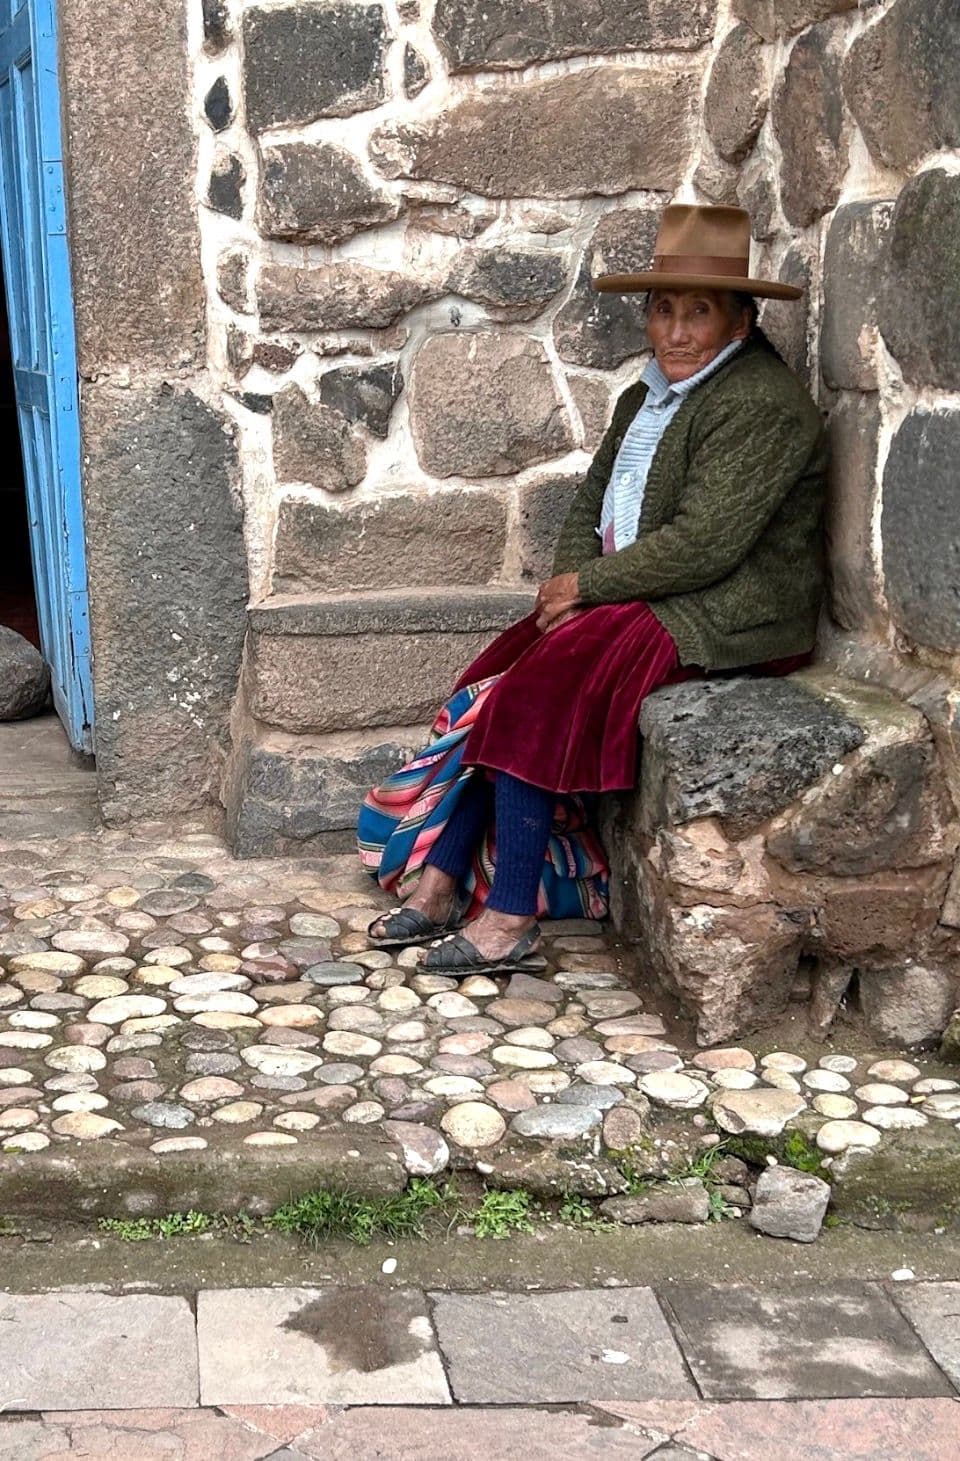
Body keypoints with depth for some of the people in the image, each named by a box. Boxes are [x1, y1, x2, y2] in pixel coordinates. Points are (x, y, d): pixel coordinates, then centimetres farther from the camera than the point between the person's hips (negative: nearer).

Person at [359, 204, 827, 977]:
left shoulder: (762, 405, -16)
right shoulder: (649, 395, 15)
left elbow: (703, 544, -23)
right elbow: (593, 501, 16)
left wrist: (588, 584, -14)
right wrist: (573, 582, -4)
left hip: (727, 615, -9)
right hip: (636, 597, 9)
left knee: (538, 690, -21)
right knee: (497, 688, -7)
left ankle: (510, 920, -15)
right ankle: (439, 884, -5)